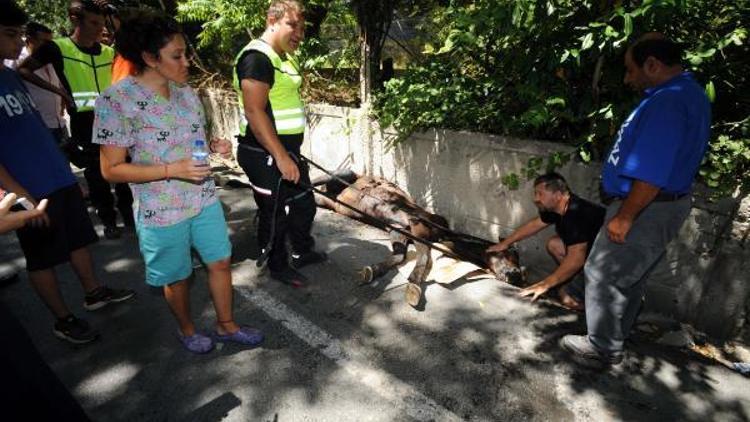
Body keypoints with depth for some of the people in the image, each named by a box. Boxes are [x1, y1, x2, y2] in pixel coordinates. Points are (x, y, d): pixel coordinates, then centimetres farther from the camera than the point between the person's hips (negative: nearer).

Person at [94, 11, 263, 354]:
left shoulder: (186, 92, 2)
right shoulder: (116, 101, -17)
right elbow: (111, 169, -15)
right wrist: (173, 170, -26)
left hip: (204, 199, 6)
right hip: (162, 211, -5)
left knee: (220, 262, 13)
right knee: (177, 277, 14)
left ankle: (226, 325, 35)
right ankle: (186, 329, 41)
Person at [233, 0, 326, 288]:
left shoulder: (286, 58, 15)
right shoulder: (257, 57, -16)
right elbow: (254, 111, -24)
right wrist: (281, 157, -26)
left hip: (287, 150, 10)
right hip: (266, 154, -10)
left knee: (304, 204, 20)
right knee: (275, 214, 5)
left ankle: (302, 252, 40)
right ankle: (278, 267, 26)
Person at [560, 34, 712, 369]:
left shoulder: (667, 102, -24)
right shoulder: (688, 92, 11)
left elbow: (651, 174, -28)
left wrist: (624, 217, -22)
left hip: (647, 209, -10)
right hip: (663, 203, 10)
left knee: (603, 275, 2)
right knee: (629, 278, 20)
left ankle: (604, 348, 16)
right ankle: (615, 338, 36)